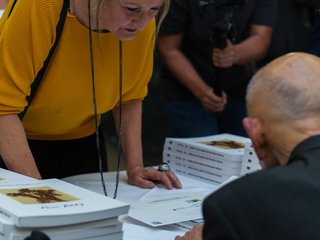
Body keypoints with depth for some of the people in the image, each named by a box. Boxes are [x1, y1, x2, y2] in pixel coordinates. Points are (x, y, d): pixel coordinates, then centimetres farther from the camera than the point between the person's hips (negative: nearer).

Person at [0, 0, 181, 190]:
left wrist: (135, 167, -9)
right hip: (18, 142, -4)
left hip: (82, 142, 4)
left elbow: (129, 98, -1)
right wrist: (35, 186, -36)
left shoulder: (143, 25, -15)